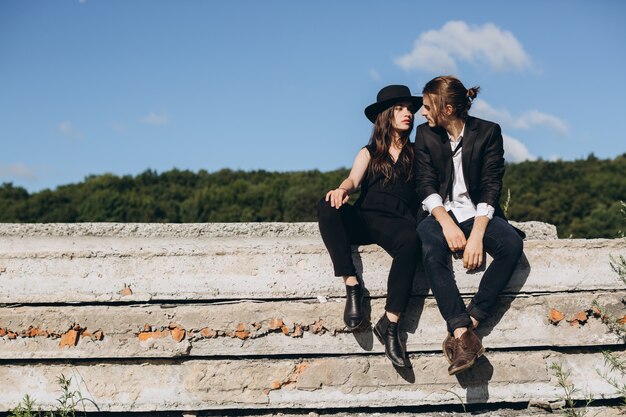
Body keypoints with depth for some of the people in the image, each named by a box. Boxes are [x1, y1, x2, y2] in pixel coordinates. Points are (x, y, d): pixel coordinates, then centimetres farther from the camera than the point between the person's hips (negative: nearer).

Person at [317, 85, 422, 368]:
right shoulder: (370, 153, 22)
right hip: (363, 219, 1)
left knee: (410, 242, -38)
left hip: (397, 220, -1)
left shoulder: (416, 153, 24)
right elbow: (354, 179, 3)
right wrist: (342, 190, -20)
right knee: (327, 208, -30)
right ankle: (352, 286, -32)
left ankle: (389, 325, -38)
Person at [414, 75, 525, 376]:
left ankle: (467, 324, -34)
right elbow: (426, 186, -1)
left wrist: (477, 234, -22)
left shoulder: (488, 132, 0)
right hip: (441, 214, 0)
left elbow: (491, 187, -7)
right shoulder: (425, 134, 7)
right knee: (432, 249, -35)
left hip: (478, 214, 0)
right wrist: (447, 223, -20)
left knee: (512, 243, -33)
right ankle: (463, 333, -44)